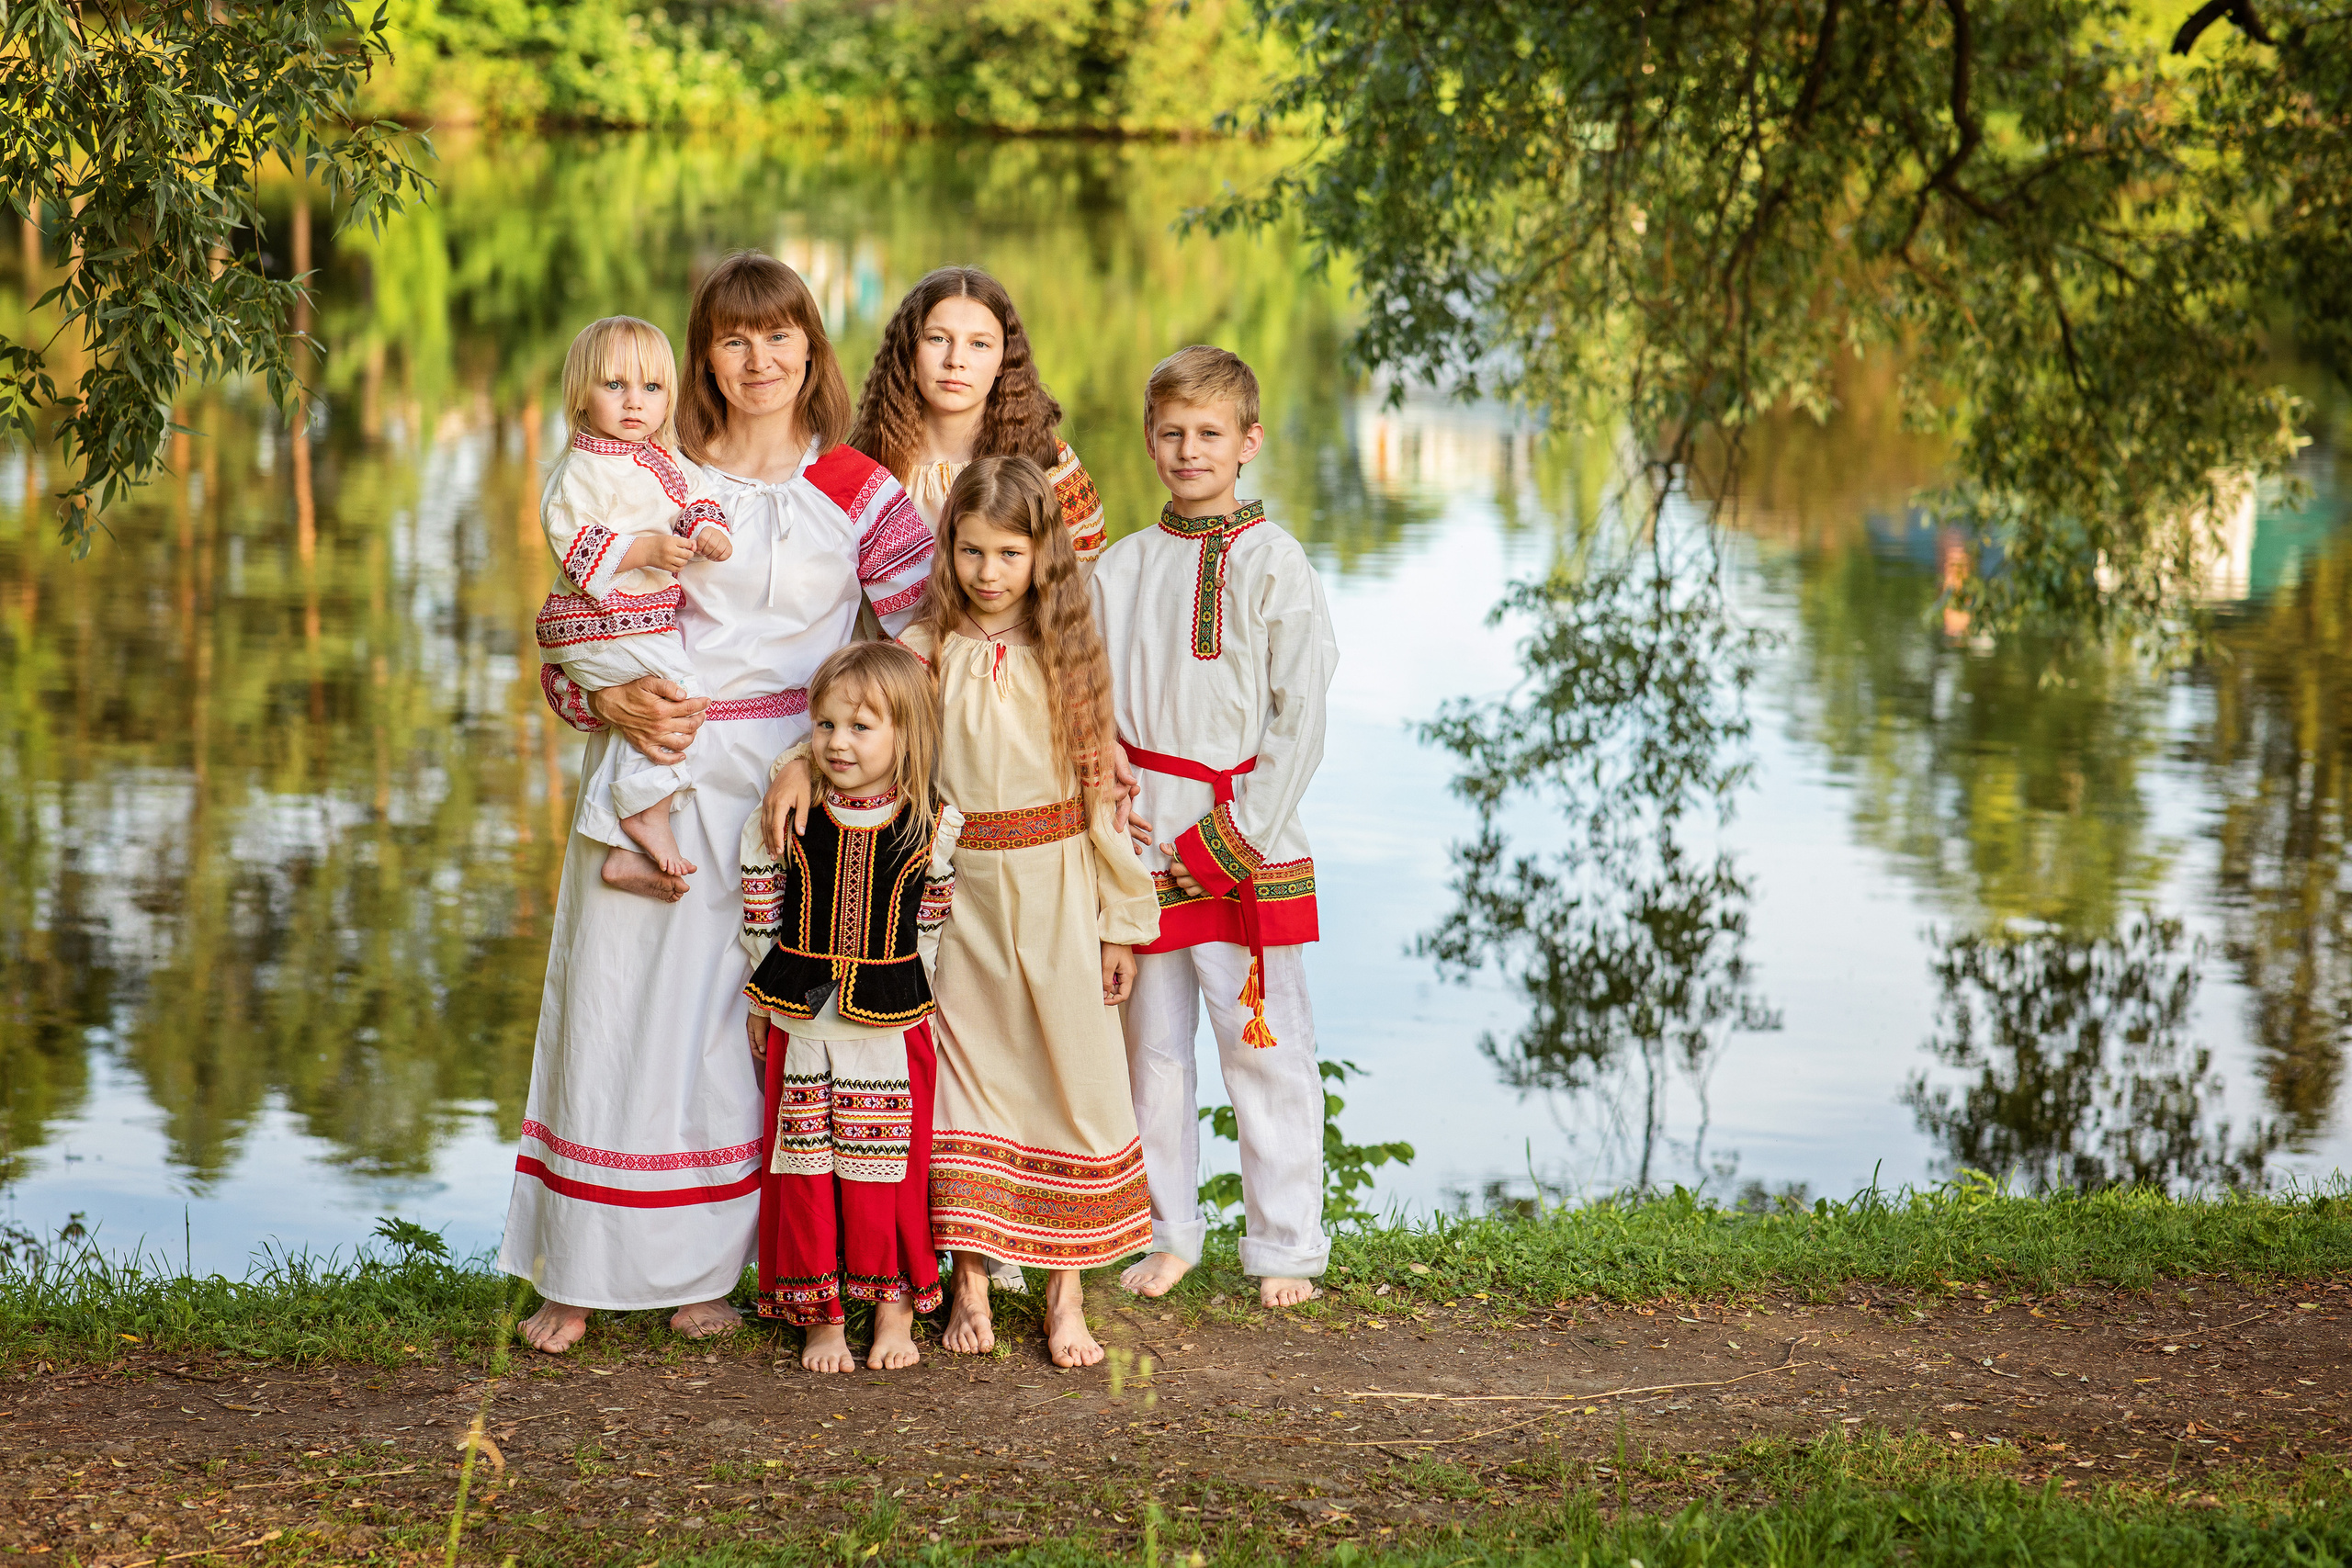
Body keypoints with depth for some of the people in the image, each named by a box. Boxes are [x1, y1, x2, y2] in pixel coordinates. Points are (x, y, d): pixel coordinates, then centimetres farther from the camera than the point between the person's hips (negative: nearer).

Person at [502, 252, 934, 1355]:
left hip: (784, 793, -1)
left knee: (738, 1025, 1)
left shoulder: (857, 493, 5)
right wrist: (613, 702, -13)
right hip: (649, 778, 1)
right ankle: (581, 1276, 9)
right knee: (619, 1005, -1)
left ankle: (700, 1272, 14)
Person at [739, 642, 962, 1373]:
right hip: (800, 1026, 1)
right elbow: (760, 920, 5)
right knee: (806, 1172, 5)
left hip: (891, 1029, -1)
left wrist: (894, 991, 5)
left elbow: (932, 922, 4)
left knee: (892, 1168, 5)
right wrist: (770, 1001, 6)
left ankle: (895, 1311, 20)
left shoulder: (935, 828, -8)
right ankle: (820, 1318, 17)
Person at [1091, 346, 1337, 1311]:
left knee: (1262, 1043, -1)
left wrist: (1235, 834, -10)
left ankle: (1285, 1245, 9)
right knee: (1152, 1042, 8)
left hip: (1246, 847, -4)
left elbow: (1300, 717, -5)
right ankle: (1168, 1231, 21)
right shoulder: (1121, 568, 10)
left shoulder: (1273, 565, -2)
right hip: (1143, 847, 4)